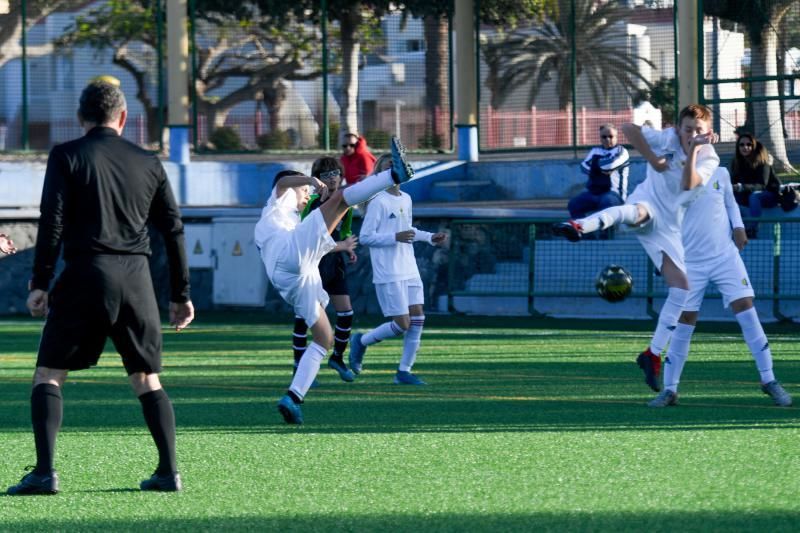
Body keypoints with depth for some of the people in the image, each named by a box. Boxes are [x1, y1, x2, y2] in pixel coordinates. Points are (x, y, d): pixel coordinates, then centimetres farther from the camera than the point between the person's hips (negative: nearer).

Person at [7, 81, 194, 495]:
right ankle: (169, 472, 6)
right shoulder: (147, 163, 13)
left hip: (85, 275, -3)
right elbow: (173, 229, 13)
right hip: (136, 277, 3)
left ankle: (44, 472, -12)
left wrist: (40, 283, -4)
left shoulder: (66, 156, 3)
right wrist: (180, 294, 19)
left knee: (49, 374, 2)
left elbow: (53, 222, -7)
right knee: (147, 379, 14)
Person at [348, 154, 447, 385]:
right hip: (388, 274, -8)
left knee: (418, 318, -1)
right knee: (402, 324, -8)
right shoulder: (378, 202, -12)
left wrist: (430, 237, 15)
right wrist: (396, 237, -22)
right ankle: (361, 341, 16)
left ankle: (404, 371, 7)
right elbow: (365, 237, -14)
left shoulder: (406, 199, 13)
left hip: (409, 271, 8)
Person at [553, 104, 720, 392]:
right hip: (648, 204, -4)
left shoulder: (709, 158, -3)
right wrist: (653, 160, -13)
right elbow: (628, 129, -11)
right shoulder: (667, 138, -5)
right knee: (635, 211, -42)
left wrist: (694, 149, -29)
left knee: (682, 288, -4)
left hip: (670, 227, 4)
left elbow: (689, 184, -21)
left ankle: (653, 355, 5)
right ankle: (579, 226, -75)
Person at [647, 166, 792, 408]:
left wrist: (738, 227, 3)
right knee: (684, 320, -2)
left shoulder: (720, 173, 3)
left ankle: (769, 381, 1)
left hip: (725, 256, 2)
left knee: (745, 308, -8)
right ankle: (669, 389, 10)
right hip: (691, 263, -2)